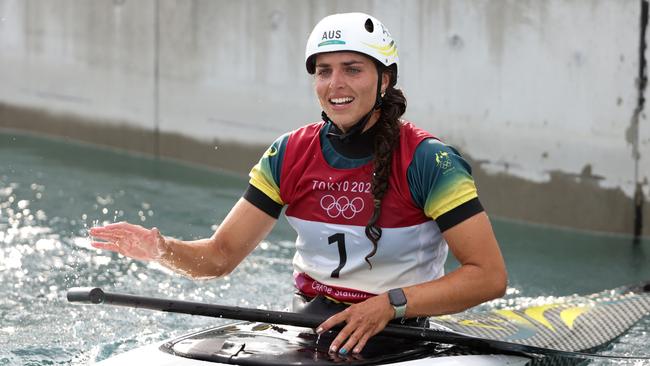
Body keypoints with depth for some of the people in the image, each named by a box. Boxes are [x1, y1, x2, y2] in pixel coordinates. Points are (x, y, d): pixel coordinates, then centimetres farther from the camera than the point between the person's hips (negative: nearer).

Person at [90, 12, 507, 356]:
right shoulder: (289, 157, 1)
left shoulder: (427, 161, -13)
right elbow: (221, 256, 2)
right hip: (308, 319, 4)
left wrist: (391, 304, -25)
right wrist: (162, 248, -19)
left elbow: (490, 276, -16)